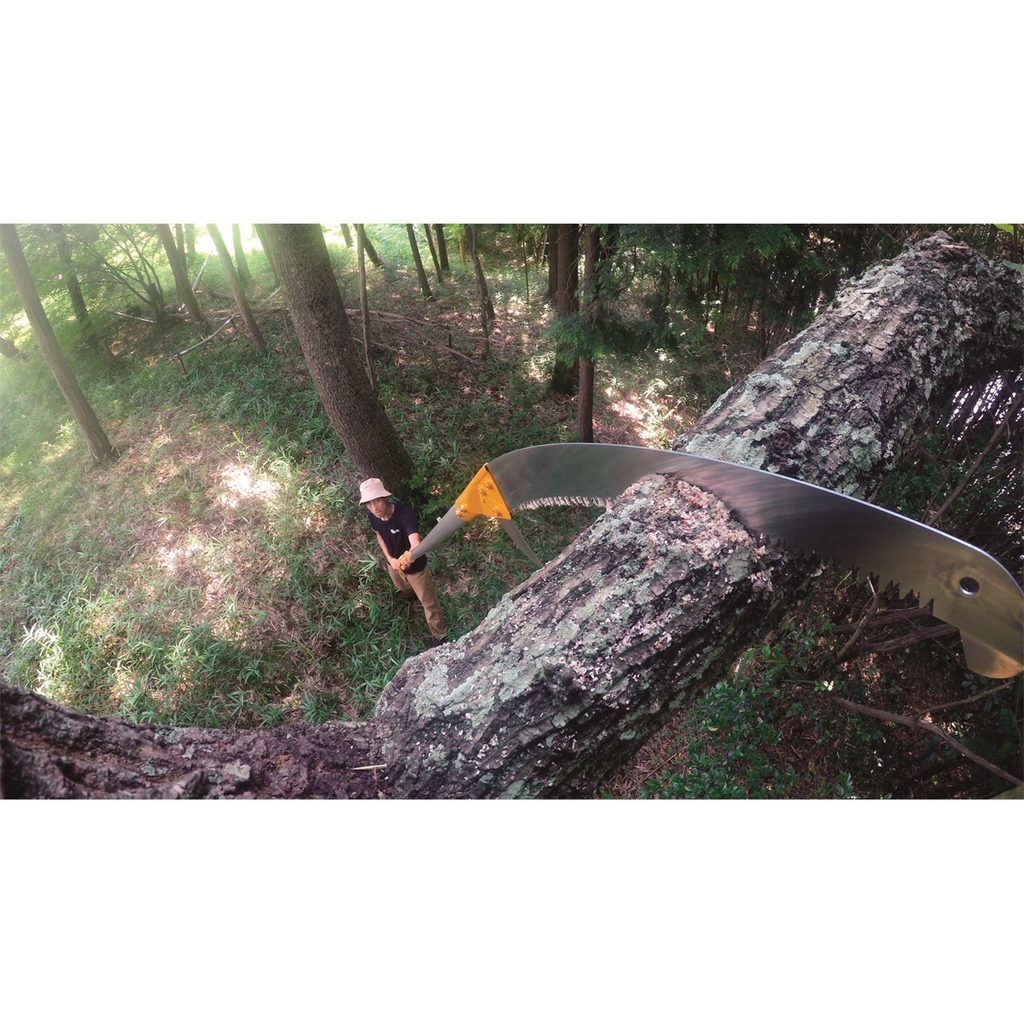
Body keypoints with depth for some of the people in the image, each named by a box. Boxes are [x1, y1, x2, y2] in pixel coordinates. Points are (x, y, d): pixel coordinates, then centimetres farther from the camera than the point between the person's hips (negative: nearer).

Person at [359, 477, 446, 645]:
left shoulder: (405, 514, -40)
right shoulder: (372, 516, -21)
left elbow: (415, 543, -55)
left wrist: (409, 557, -77)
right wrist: (389, 559, -12)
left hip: (415, 566, -6)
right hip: (394, 564, 6)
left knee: (429, 602, 11)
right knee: (404, 591, 36)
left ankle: (438, 636, 34)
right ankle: (410, 594, 72)